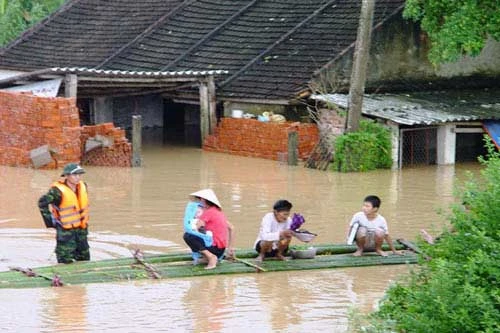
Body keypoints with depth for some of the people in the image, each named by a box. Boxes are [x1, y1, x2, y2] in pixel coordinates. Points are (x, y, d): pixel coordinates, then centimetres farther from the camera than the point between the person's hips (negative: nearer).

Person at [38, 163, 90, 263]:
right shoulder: (59, 191, -19)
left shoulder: (82, 187, 4)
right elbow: (42, 203, -16)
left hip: (81, 230, 7)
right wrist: (50, 219, -15)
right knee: (66, 262, -4)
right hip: (65, 231, -7)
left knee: (85, 259, 15)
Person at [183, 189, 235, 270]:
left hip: (215, 247, -9)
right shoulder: (218, 211, 14)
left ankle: (211, 257, -16)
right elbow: (231, 228, 21)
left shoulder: (208, 212, -12)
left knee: (187, 236, -14)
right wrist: (230, 247, 24)